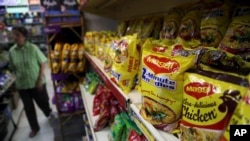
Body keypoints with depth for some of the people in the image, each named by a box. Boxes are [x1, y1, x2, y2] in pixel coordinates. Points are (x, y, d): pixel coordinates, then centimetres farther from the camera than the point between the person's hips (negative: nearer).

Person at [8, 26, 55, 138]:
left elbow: (43, 63, -9)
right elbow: (13, 68, 8)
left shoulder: (33, 48, -14)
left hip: (37, 83, -3)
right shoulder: (12, 51, -3)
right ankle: (34, 128, 33)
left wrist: (40, 80, -12)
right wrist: (18, 79, 0)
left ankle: (49, 113, 49)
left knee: (43, 102, 14)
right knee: (28, 108, 13)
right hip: (21, 85, 3)